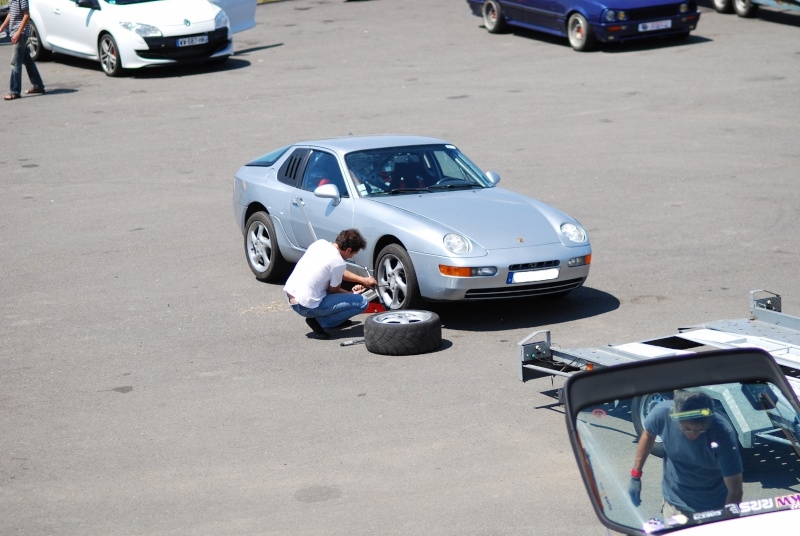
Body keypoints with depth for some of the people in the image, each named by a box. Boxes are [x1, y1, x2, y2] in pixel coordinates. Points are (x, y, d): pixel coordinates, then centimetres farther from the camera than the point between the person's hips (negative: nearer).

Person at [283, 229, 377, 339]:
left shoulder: (320, 243, 6)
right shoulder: (339, 262, -18)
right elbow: (333, 291, -2)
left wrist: (363, 280, 26)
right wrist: (353, 294, 16)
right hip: (307, 307, -9)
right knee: (362, 302, -7)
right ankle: (320, 322, -5)